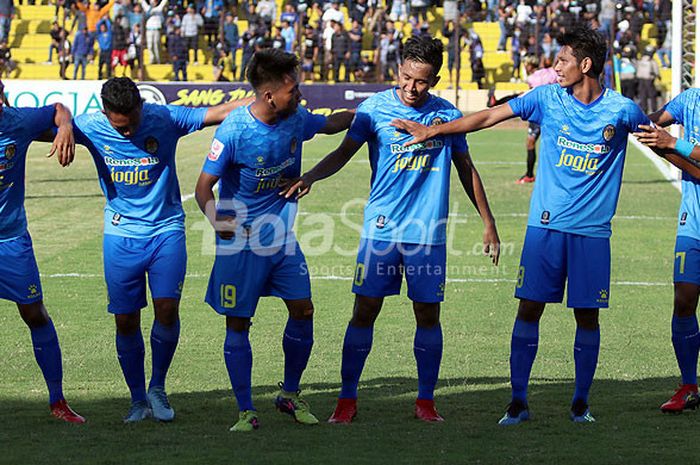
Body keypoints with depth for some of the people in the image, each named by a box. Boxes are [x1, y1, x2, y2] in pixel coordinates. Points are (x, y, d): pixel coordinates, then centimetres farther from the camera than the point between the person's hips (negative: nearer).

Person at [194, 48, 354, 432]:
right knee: (238, 324, 0)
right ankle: (246, 411, 9)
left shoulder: (295, 118, -3)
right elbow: (204, 186, -19)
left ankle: (290, 394, 19)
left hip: (281, 235, 5)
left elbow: (330, 123, 21)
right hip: (241, 241, -5)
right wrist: (216, 220, -36)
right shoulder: (233, 131, -20)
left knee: (303, 310, 0)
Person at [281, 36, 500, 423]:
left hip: (429, 233, 1)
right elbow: (344, 152, 1)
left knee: (428, 315, 4)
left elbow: (466, 169, 14)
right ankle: (347, 399, 6)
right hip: (381, 228, -1)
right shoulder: (375, 108, -1)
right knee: (364, 311, -3)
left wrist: (488, 224, 16)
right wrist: (310, 177, -19)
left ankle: (425, 401, 16)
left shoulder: (446, 114, 5)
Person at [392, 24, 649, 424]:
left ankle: (582, 401, 17)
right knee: (530, 308, -3)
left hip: (592, 230, -1)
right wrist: (434, 130, 0)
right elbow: (489, 117, 2)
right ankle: (519, 401, 3)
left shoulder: (621, 110, -3)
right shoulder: (547, 98, 1)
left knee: (587, 314, 2)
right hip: (546, 223, 1)